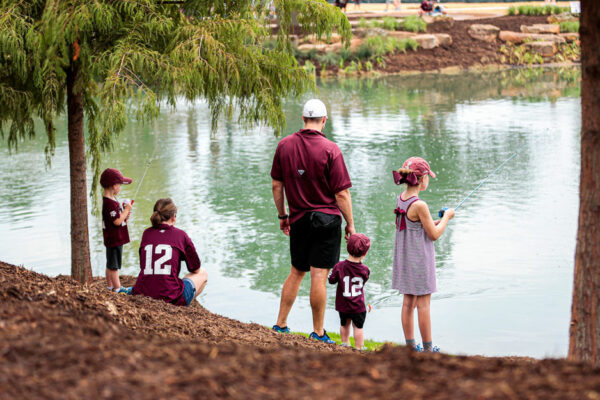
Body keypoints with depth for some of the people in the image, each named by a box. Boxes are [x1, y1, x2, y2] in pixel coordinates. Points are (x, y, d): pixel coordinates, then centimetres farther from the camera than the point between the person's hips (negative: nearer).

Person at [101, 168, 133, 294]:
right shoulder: (110, 203, -23)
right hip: (114, 239, -10)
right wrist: (127, 210, -15)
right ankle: (117, 288, 6)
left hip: (116, 239, 10)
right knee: (113, 265, 0)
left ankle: (110, 285, 28)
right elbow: (117, 221, -25)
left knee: (111, 265, 18)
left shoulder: (112, 200, 11)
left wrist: (126, 215, 2)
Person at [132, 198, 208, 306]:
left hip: (141, 295, 5)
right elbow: (195, 269, 11)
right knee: (203, 273, 23)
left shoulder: (147, 233, 9)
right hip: (170, 297, -5)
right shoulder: (180, 235, 0)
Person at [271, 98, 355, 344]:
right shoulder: (330, 149, -11)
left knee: (296, 272, 17)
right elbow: (341, 193, -11)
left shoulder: (284, 145, 1)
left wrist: (282, 216, 18)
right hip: (327, 219, -4)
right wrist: (350, 224, -1)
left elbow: (277, 185, 7)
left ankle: (280, 325, 18)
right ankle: (318, 333, 5)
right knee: (319, 276, -2)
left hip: (299, 220, 4)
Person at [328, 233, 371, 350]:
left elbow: (331, 280, -4)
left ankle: (345, 343, 37)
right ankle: (359, 348, 16)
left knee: (345, 324, 23)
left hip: (343, 305, 2)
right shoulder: (364, 269, -14)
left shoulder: (339, 267, -15)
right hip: (358, 305, -2)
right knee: (358, 327, 11)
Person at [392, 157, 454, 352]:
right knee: (423, 304, 0)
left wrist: (436, 222, 12)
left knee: (408, 302, 12)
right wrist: (446, 218, -1)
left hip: (404, 260, 8)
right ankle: (428, 348, 8)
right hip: (420, 261, -8)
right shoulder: (419, 205, -22)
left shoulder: (401, 199, 3)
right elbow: (434, 235, -15)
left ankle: (410, 345, 19)